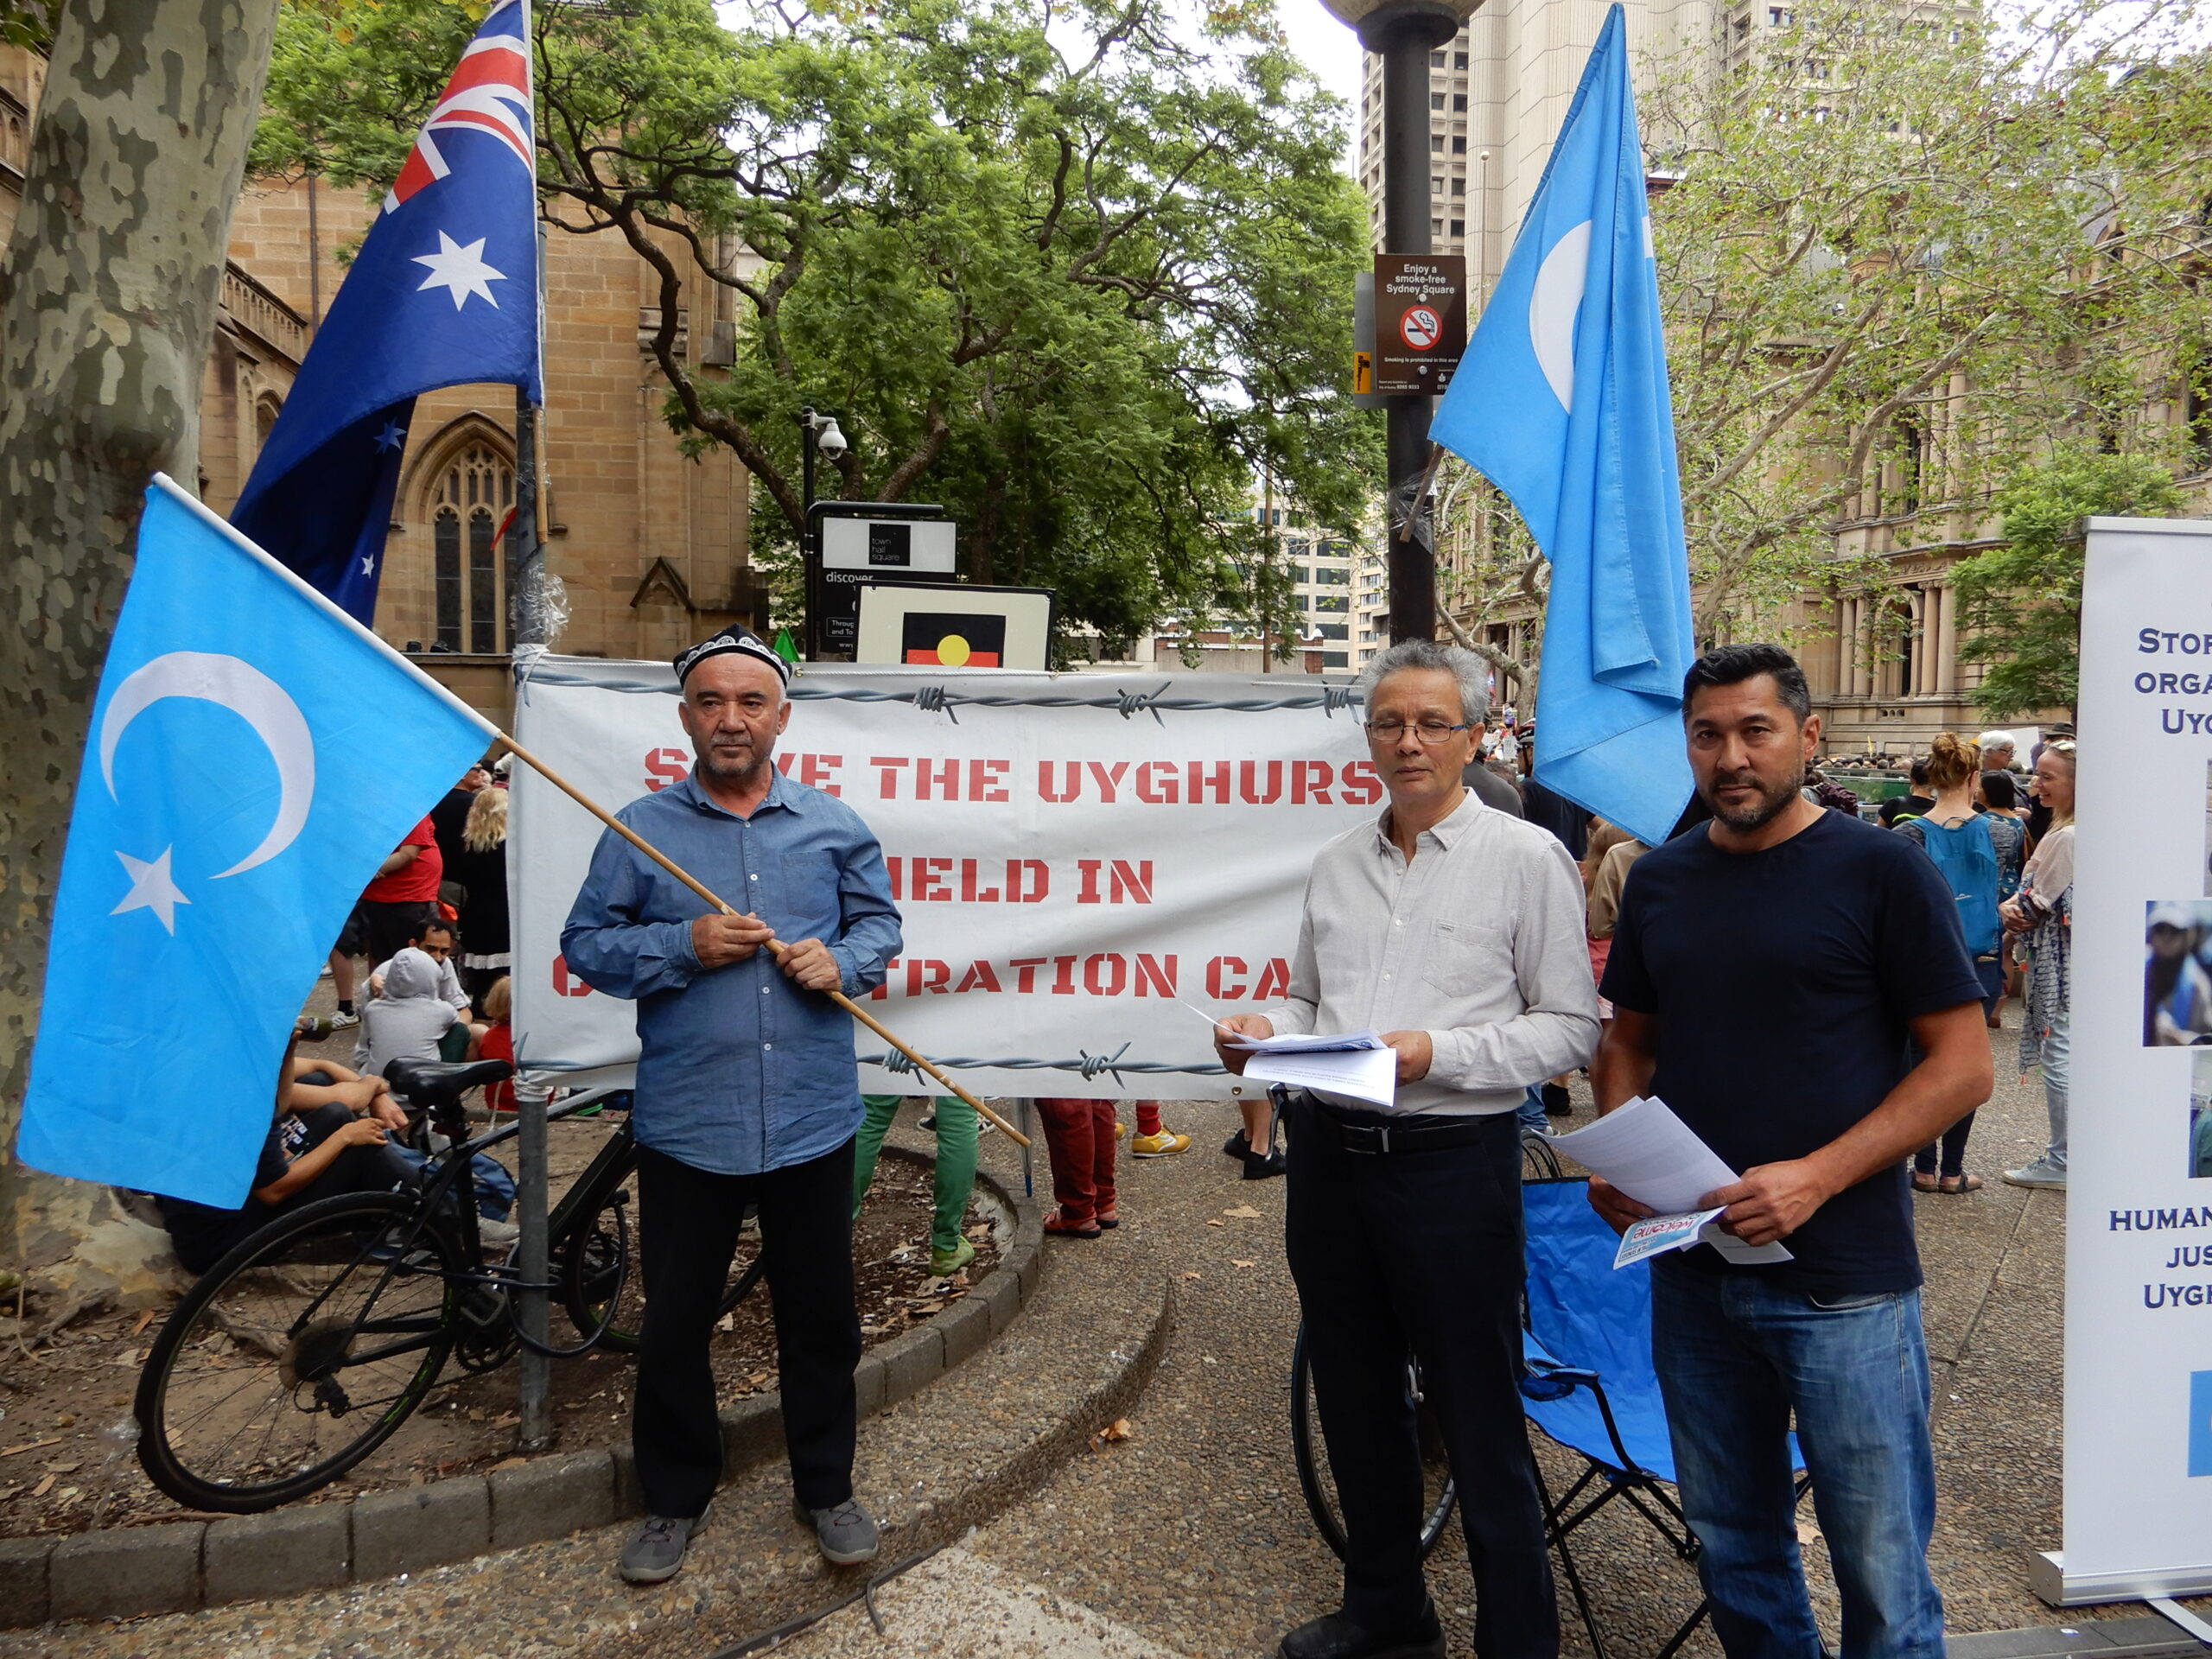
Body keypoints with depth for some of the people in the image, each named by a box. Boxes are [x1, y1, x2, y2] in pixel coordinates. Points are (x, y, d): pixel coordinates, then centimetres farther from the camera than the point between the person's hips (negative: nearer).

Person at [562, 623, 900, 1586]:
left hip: (811, 1122, 1)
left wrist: (842, 961, -11)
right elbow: (586, 946, 0)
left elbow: (880, 921, 10)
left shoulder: (833, 826, 6)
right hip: (687, 1126, -1)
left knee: (821, 1317, 13)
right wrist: (684, 946, -15)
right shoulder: (639, 830, 1)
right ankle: (674, 1499, 33)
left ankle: (826, 1488, 32)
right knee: (674, 1322, 12)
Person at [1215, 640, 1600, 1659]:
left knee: (1479, 1422, 6)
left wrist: (1438, 1052, -19)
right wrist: (1266, 1031, -3)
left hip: (1452, 1159, -6)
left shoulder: (1528, 858, -6)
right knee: (1354, 1399, 19)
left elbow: (1571, 1029, -7)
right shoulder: (1336, 861, 10)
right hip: (1328, 1153, 6)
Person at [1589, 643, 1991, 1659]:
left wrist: (1817, 1176, -19)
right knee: (1732, 1548, 18)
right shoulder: (1660, 881, 7)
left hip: (1845, 1280, -4)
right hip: (1691, 1270, 5)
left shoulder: (1880, 871, -7)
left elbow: (1964, 1063, -8)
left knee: (1880, 1568, 6)